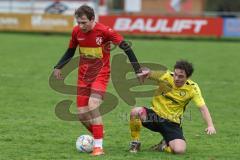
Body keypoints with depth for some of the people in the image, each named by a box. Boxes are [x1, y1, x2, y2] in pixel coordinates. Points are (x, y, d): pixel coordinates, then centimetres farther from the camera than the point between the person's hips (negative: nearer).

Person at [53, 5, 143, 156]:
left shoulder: (104, 31, -18)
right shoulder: (76, 31, -3)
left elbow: (126, 47, -12)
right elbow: (70, 51, 15)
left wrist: (137, 70, -12)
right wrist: (58, 67, 6)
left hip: (101, 74, -5)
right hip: (83, 75, 5)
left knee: (93, 106, -25)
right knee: (82, 115, 1)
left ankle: (98, 147, -18)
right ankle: (98, 138, 27)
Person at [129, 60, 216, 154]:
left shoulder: (192, 88, -10)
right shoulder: (166, 76, -10)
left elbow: (203, 108, -12)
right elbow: (148, 74, -10)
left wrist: (210, 125, -28)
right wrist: (147, 72, -36)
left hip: (172, 122, -1)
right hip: (155, 114, 1)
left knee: (180, 150, -26)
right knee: (136, 112, -31)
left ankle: (164, 146, 13)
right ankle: (135, 143, -6)